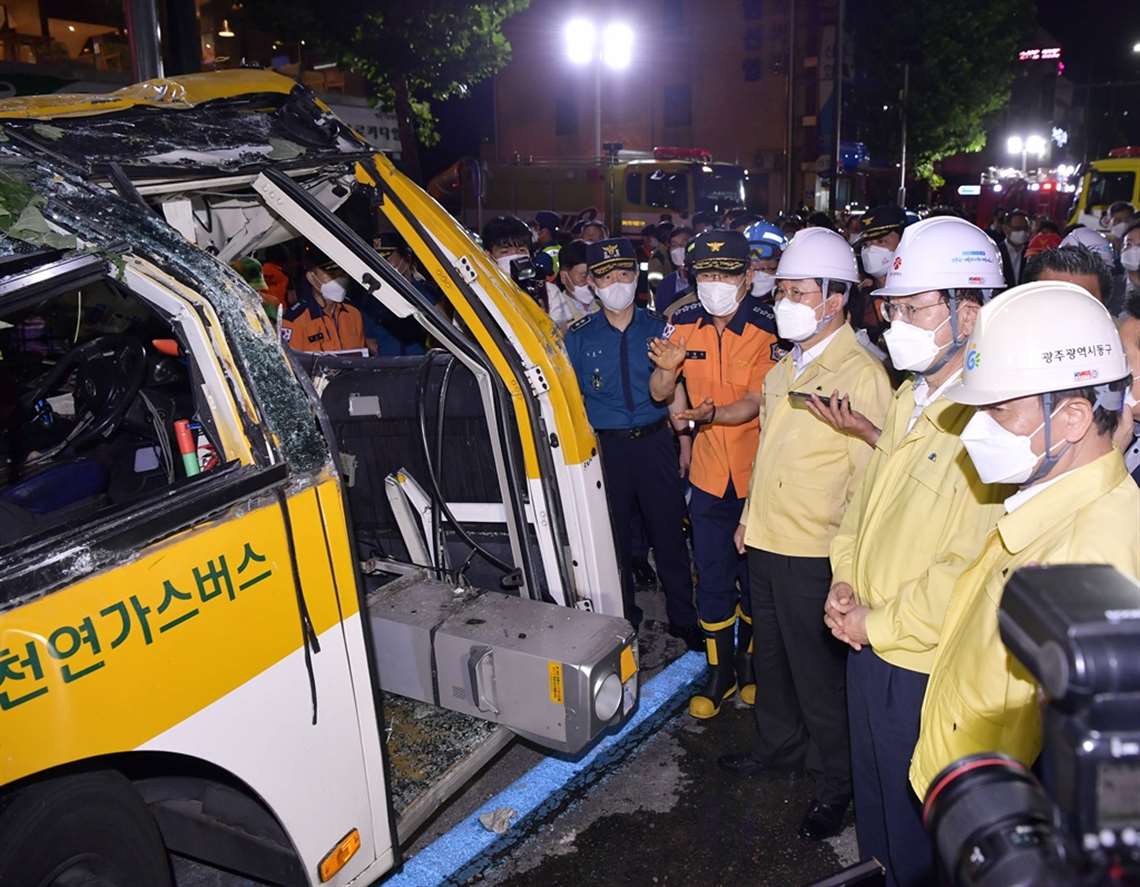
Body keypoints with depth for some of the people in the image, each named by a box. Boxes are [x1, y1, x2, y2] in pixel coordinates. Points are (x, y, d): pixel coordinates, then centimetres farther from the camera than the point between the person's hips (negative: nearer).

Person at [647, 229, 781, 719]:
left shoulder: (765, 328, -15)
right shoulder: (684, 324, -2)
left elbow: (756, 401, -17)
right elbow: (660, 394, 0)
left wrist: (714, 413, -36)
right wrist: (667, 367, -23)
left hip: (756, 473, -3)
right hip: (708, 472, 3)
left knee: (755, 575, 13)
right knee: (712, 578, 11)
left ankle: (749, 662, 34)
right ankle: (719, 672, 27)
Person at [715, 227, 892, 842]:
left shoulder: (860, 374, -16)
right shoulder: (785, 368, 11)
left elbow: (870, 476, -16)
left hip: (814, 555, -8)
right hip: (765, 543, 8)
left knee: (818, 675, 6)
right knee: (770, 655, 22)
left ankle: (835, 785, 26)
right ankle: (779, 745, 43)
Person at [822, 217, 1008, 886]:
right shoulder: (910, 399, 6)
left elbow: (975, 569, -28)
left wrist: (879, 622, -17)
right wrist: (845, 582, 1)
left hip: (924, 665, -8)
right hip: (869, 648, 8)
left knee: (916, 827, 15)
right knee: (874, 792, 28)